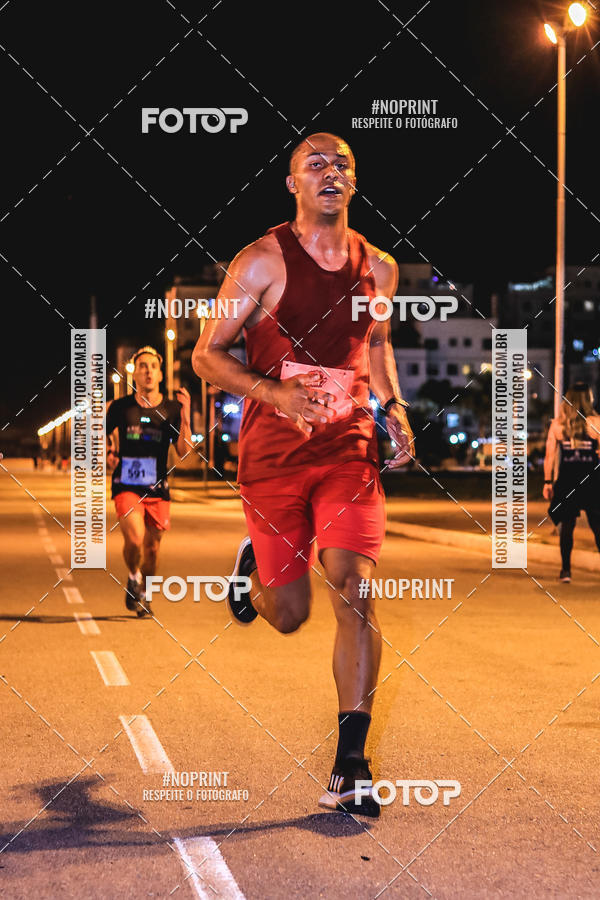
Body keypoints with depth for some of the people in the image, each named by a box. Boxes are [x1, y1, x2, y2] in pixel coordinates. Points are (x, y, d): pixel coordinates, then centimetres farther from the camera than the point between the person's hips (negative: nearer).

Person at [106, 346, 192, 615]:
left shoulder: (172, 409, 1)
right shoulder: (119, 407, 0)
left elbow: (184, 451, -5)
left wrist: (185, 415, -14)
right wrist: (107, 455, -2)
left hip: (157, 489, 2)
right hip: (126, 486, -2)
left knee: (152, 548, 8)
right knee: (134, 539, -21)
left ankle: (144, 596, 34)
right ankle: (133, 578, 11)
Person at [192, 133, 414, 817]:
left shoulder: (379, 268, 8)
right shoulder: (262, 262, -5)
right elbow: (206, 355, -3)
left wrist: (394, 406, 9)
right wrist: (273, 392, -20)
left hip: (349, 449, 2)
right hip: (273, 451, -2)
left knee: (353, 592, -15)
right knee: (290, 614, 6)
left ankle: (350, 764, -9)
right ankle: (251, 567, 45)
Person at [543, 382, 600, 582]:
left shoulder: (557, 424, 0)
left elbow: (549, 456, 1)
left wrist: (548, 482, 6)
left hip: (567, 481, 2)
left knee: (567, 525, 10)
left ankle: (566, 569, 8)